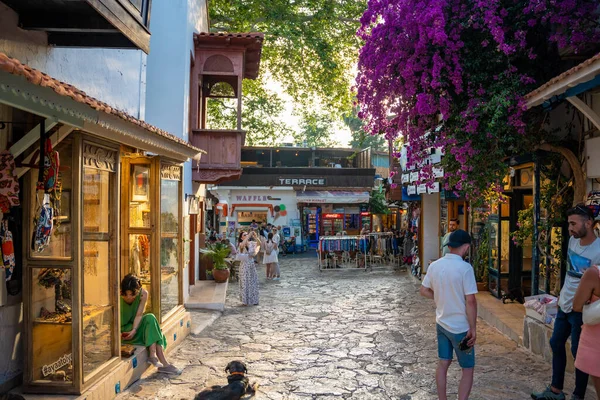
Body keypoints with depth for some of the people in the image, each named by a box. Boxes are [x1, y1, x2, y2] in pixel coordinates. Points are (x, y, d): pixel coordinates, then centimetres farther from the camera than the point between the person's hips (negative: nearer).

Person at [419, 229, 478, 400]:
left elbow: (423, 290, 9)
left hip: (442, 323, 6)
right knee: (468, 369, 9)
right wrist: (473, 329, -14)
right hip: (460, 327, -6)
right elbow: (470, 301, -21)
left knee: (443, 364, 17)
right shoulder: (465, 268, -20)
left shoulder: (434, 265, -2)